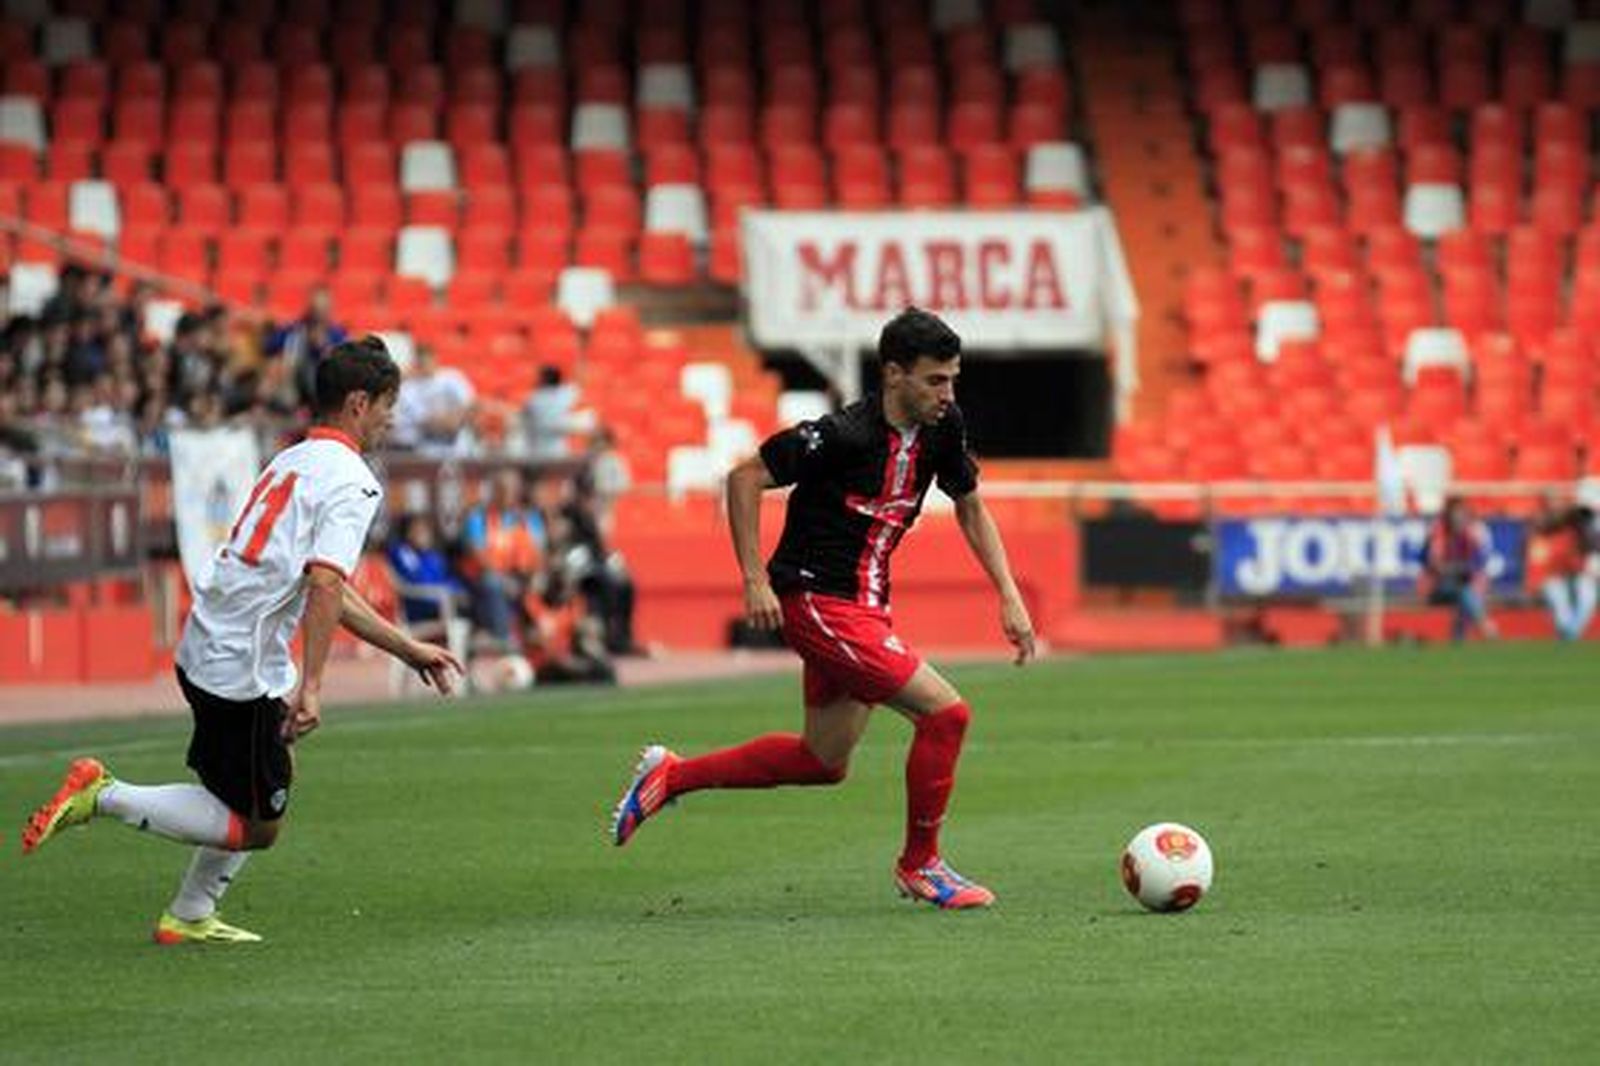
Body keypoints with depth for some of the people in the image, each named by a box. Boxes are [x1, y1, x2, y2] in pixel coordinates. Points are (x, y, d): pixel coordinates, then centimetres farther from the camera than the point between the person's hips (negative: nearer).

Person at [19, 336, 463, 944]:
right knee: (258, 827, 0)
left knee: (272, 781, 27)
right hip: (242, 667, -10)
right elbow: (323, 584, -25)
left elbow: (331, 594, 25)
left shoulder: (293, 462, 19)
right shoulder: (351, 481, -10)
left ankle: (190, 917, 28)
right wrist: (310, 687, -28)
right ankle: (104, 797, -6)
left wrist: (411, 651, 28)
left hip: (204, 649, 10)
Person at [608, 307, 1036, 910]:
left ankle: (669, 776, 32)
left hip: (864, 604, 9)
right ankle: (920, 866, 3)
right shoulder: (843, 434, -22)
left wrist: (1009, 597, 7)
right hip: (818, 604, -9)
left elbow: (970, 509, 16)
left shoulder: (941, 428, 0)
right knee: (945, 713, -14)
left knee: (825, 761, 19)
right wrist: (756, 580, -17)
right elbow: (745, 478, -15)